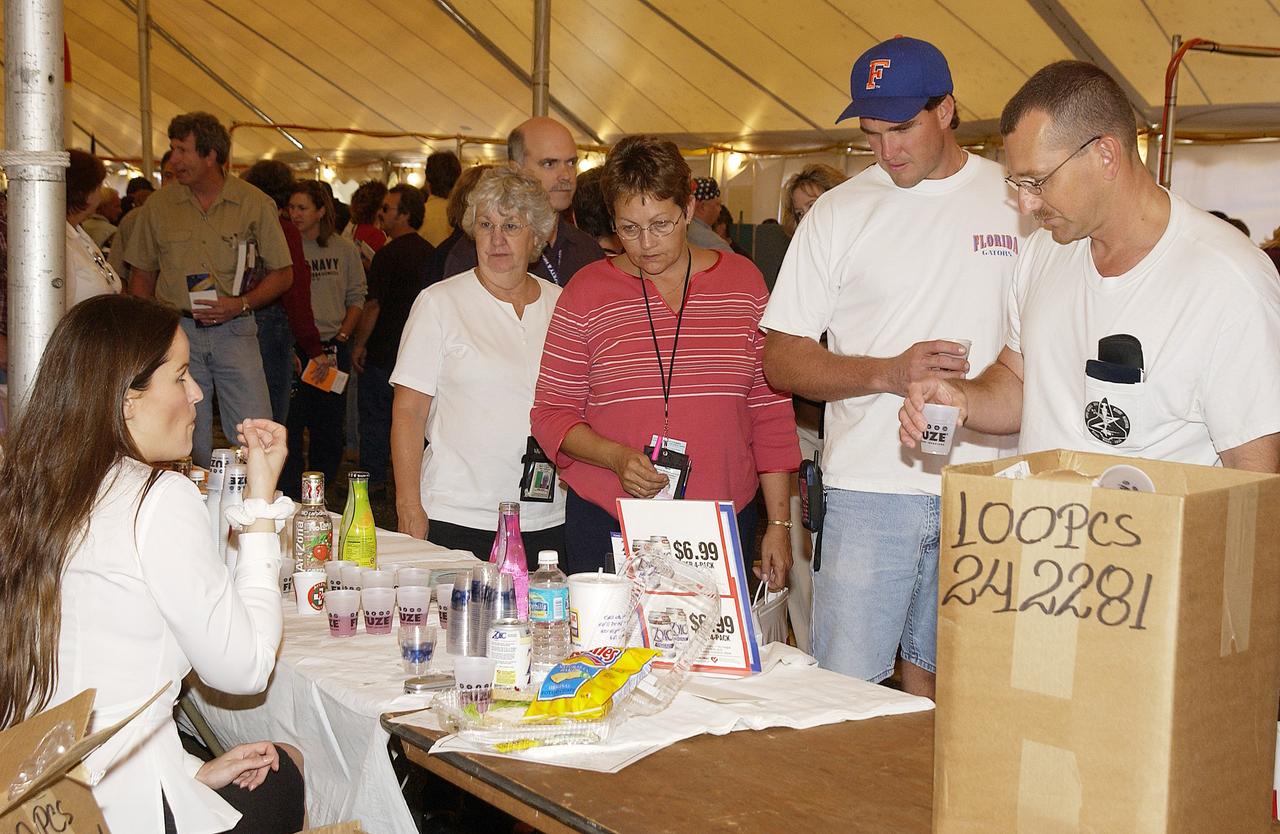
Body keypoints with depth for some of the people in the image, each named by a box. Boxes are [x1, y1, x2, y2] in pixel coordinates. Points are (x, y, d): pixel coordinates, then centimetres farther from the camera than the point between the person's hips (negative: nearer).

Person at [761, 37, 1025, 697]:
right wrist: (890, 373, -14)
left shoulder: (1019, 200, 6)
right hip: (870, 488, -1)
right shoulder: (840, 213, 4)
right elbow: (780, 362, 2)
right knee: (845, 688, -3)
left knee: (940, 675, 11)